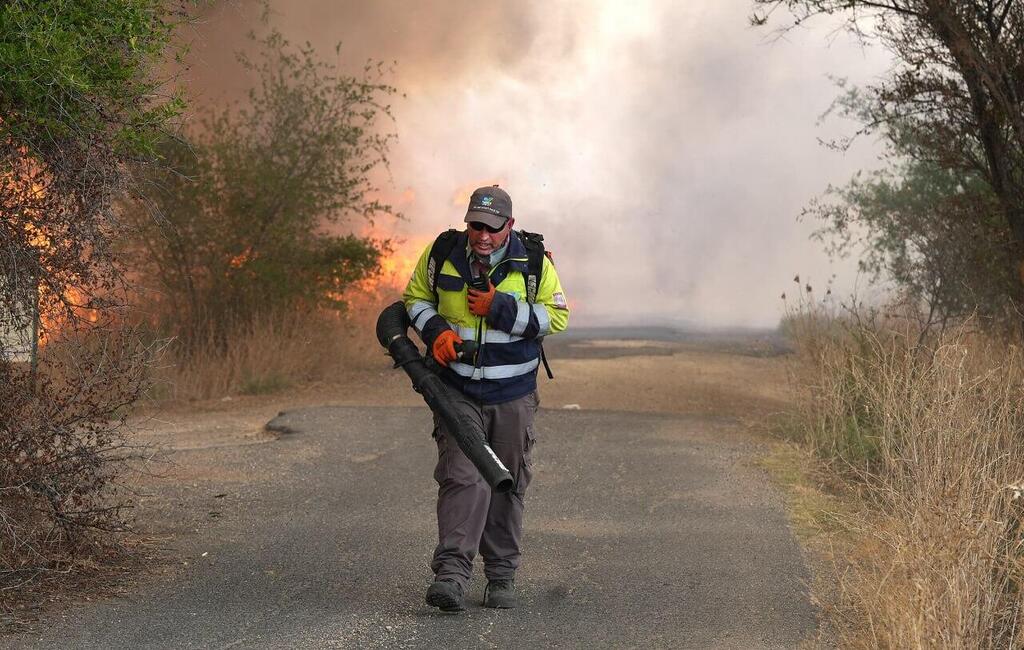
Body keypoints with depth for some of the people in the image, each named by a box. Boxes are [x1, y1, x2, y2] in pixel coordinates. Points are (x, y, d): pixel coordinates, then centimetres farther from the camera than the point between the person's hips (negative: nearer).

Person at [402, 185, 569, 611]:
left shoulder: (533, 263, -6)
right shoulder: (441, 255, -3)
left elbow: (557, 316, -6)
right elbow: (415, 298, 11)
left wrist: (501, 309, -17)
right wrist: (435, 330, -10)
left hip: (513, 393, 1)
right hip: (457, 390, -1)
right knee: (462, 478, -15)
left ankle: (502, 576, 19)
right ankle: (451, 572, -22)